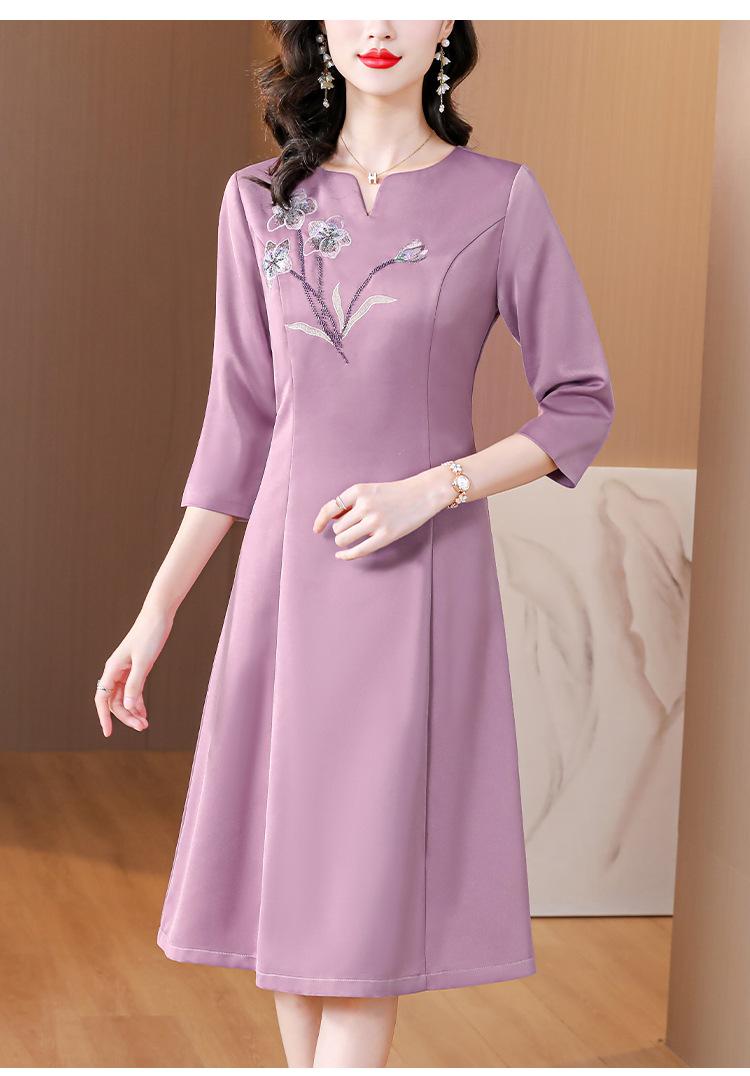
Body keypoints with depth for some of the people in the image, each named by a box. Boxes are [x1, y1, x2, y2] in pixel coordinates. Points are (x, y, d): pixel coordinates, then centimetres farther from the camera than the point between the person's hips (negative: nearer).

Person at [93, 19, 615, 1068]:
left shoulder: (501, 198, -4)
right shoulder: (260, 201, 5)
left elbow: (582, 407, -1)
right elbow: (242, 420, 9)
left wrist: (428, 490, -15)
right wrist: (158, 609, 6)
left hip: (420, 577, -3)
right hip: (286, 572, 3)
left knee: (364, 889, -2)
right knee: (286, 867, 8)